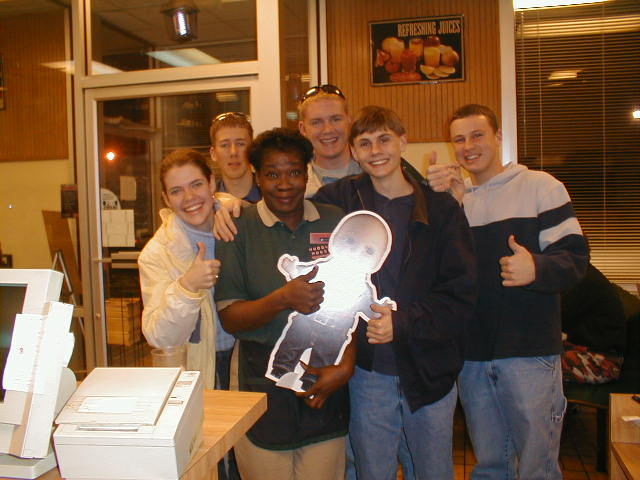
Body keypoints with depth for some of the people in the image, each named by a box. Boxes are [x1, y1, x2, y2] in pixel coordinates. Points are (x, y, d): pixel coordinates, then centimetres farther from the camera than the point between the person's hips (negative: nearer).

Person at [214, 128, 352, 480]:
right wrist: (282, 299, -22)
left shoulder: (335, 223, 5)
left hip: (327, 385, 2)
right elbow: (230, 317, -6)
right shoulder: (238, 229, -2)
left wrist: (346, 365, -8)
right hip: (262, 385, -2)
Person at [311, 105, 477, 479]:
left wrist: (403, 323, -19)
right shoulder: (341, 200, -1)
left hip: (430, 369, 0)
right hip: (368, 369, 1)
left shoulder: (442, 209, -4)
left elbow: (461, 294, -8)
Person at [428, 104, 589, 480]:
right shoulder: (453, 197, 13)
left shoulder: (540, 186, 0)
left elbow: (576, 257, -7)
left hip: (530, 350, -4)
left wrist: (537, 269, -28)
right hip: (472, 354, 4)